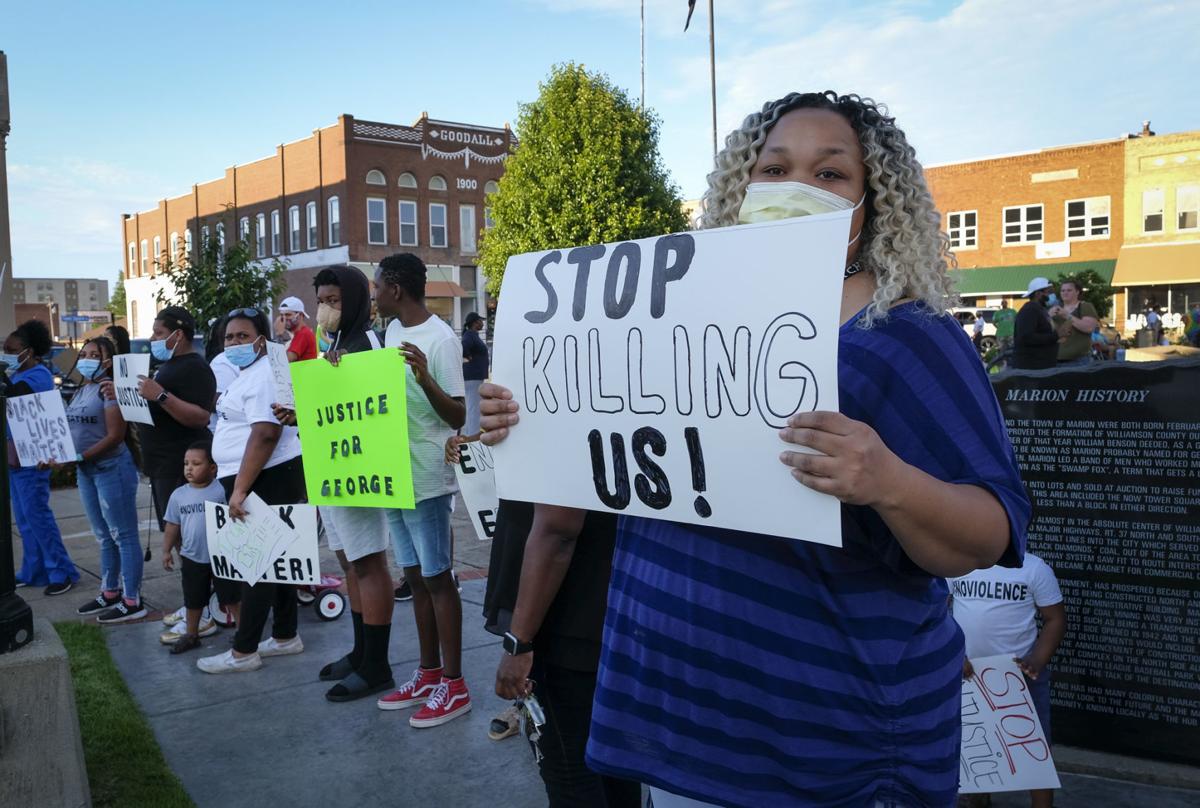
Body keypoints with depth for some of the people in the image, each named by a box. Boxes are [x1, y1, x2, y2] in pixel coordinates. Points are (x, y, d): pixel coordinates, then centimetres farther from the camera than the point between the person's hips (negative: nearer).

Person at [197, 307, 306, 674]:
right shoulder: (249, 374, 18)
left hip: (265, 481, -11)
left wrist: (239, 489, -27)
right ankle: (286, 636, 24)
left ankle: (243, 651, 3)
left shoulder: (263, 375, -16)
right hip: (263, 481, 11)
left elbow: (265, 434, -25)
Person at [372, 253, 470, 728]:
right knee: (415, 576, 15)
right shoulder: (392, 331, 9)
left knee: (436, 577, 0)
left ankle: (453, 685, 12)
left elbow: (457, 416, -19)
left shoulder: (439, 339, -16)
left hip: (425, 478, -8)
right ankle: (428, 674, 26)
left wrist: (425, 377, -33)